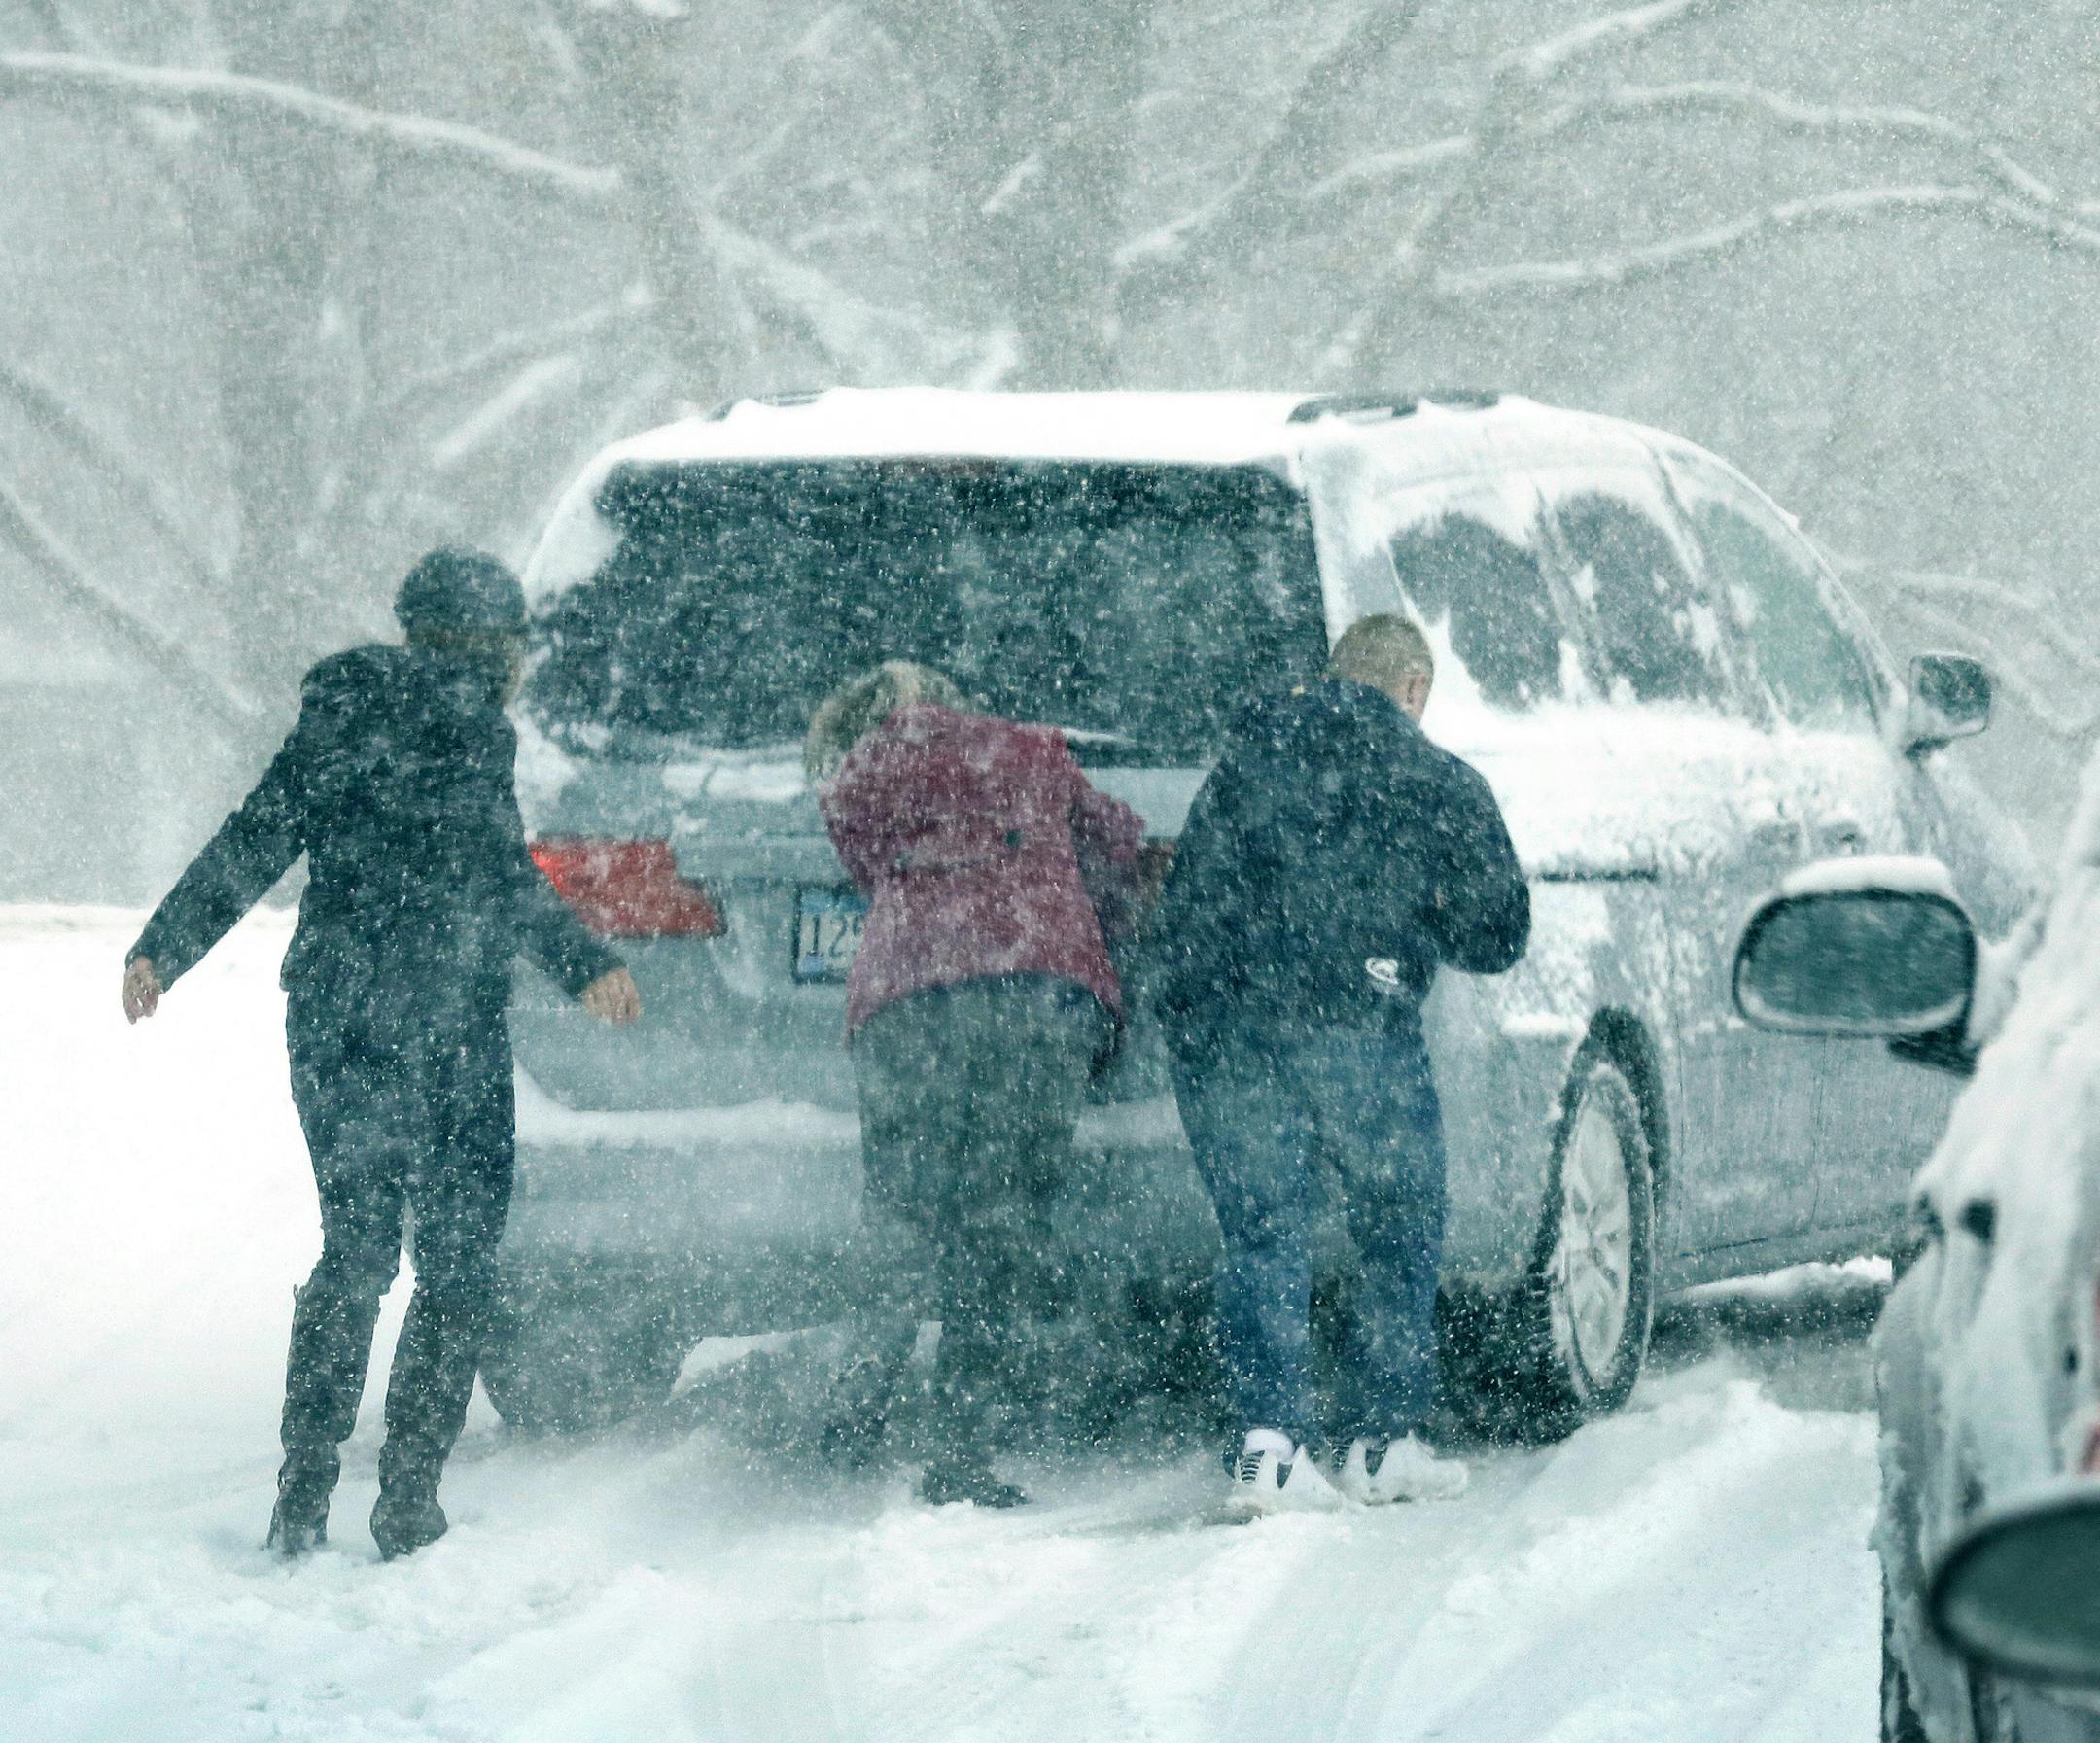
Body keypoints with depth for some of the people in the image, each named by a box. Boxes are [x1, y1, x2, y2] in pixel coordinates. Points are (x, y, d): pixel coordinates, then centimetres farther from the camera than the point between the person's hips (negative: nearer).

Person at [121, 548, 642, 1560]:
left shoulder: (336, 722, 10)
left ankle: (303, 1496, 4)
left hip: (330, 1017, 6)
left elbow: (252, 843, 11)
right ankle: (408, 1501, -3)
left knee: (353, 1248, 10)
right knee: (457, 1259, 2)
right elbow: (500, 876, -14)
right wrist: (586, 966, -13)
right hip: (441, 1022, -6)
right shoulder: (464, 727, -8)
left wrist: (164, 947, 15)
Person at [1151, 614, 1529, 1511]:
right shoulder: (1441, 787, 10)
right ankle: (1378, 1442, 13)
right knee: (1400, 1232, 13)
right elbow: (1495, 938, 13)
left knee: (1261, 1235, 7)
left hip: (1217, 1025, 2)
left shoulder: (1248, 757, 17)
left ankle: (1268, 1441, -6)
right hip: (1353, 1025, -2)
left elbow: (1177, 909, 14)